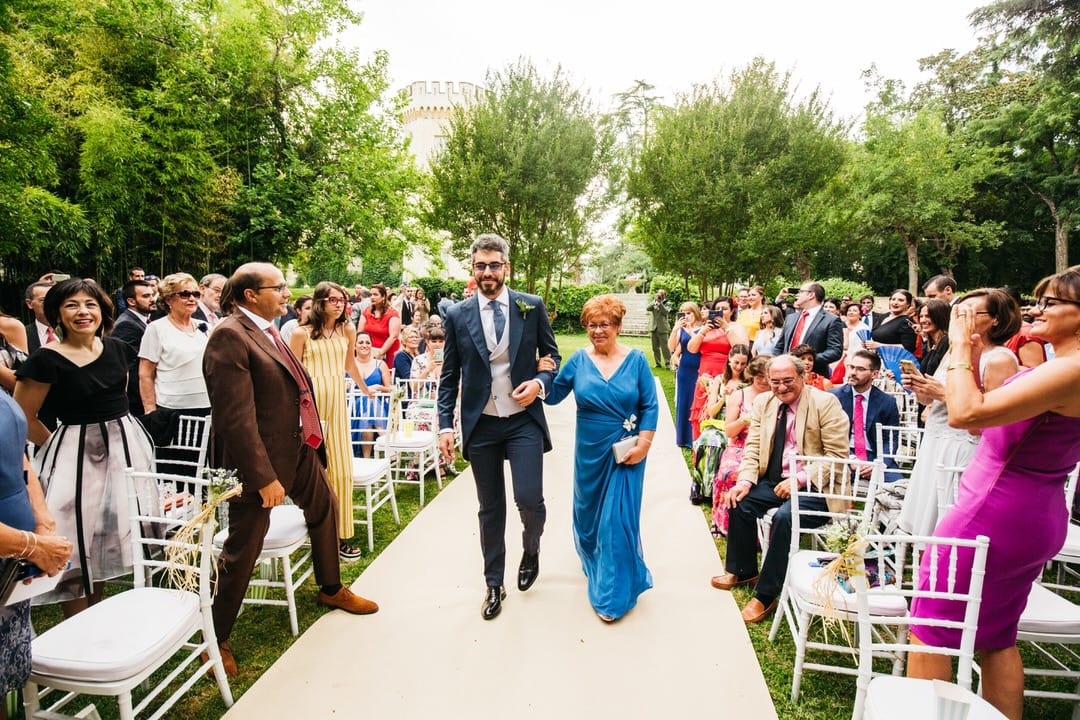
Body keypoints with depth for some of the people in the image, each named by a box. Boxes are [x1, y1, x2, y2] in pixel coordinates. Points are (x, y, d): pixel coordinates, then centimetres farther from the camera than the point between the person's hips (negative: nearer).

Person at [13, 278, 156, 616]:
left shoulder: (117, 348, 1)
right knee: (77, 544, 3)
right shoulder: (47, 360, -13)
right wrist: (63, 445, 1)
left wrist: (112, 426, 14)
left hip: (127, 447, 5)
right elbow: (22, 418, -6)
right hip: (76, 455, -5)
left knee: (108, 538, 16)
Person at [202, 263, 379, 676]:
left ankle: (331, 589, 46)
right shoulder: (229, 336, -21)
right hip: (260, 459, -10)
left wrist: (312, 441, 13)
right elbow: (236, 417, -25)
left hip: (299, 447, 10)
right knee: (242, 550, 3)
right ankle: (215, 637, 24)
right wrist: (264, 477, -25)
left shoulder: (267, 330, 8)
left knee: (324, 510, 23)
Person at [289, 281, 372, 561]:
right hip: (309, 402, -3)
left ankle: (341, 533, 12)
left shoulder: (347, 330, 8)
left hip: (337, 402, 3)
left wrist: (365, 389, 36)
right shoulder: (302, 333, -2)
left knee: (341, 469, 3)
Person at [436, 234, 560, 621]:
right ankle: (494, 584, 30)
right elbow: (449, 377, 4)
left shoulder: (532, 307, -1)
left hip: (523, 420, -1)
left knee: (529, 499, -10)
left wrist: (540, 383, -13)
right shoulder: (457, 315, 0)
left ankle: (531, 550, 26)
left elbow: (552, 356, 8)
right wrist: (446, 425, -2)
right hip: (480, 425, 1)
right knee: (490, 508, 11)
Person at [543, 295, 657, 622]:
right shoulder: (579, 359, -2)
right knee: (589, 511, 18)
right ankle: (595, 562, 49)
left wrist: (643, 445, -12)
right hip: (589, 451, 3)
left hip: (625, 452, -2)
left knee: (618, 517, -1)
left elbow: (650, 407, -5)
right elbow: (553, 395, 2)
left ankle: (614, 593, 15)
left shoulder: (636, 359, -6)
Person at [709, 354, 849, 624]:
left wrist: (799, 479, -23)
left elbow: (838, 455, -14)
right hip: (775, 481, 6)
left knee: (784, 517, -30)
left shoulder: (825, 403, -11)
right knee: (740, 502, -13)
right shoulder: (763, 402, 6)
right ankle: (743, 571, 12)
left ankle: (765, 596, -14)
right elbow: (753, 447, 6)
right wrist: (745, 481, -10)